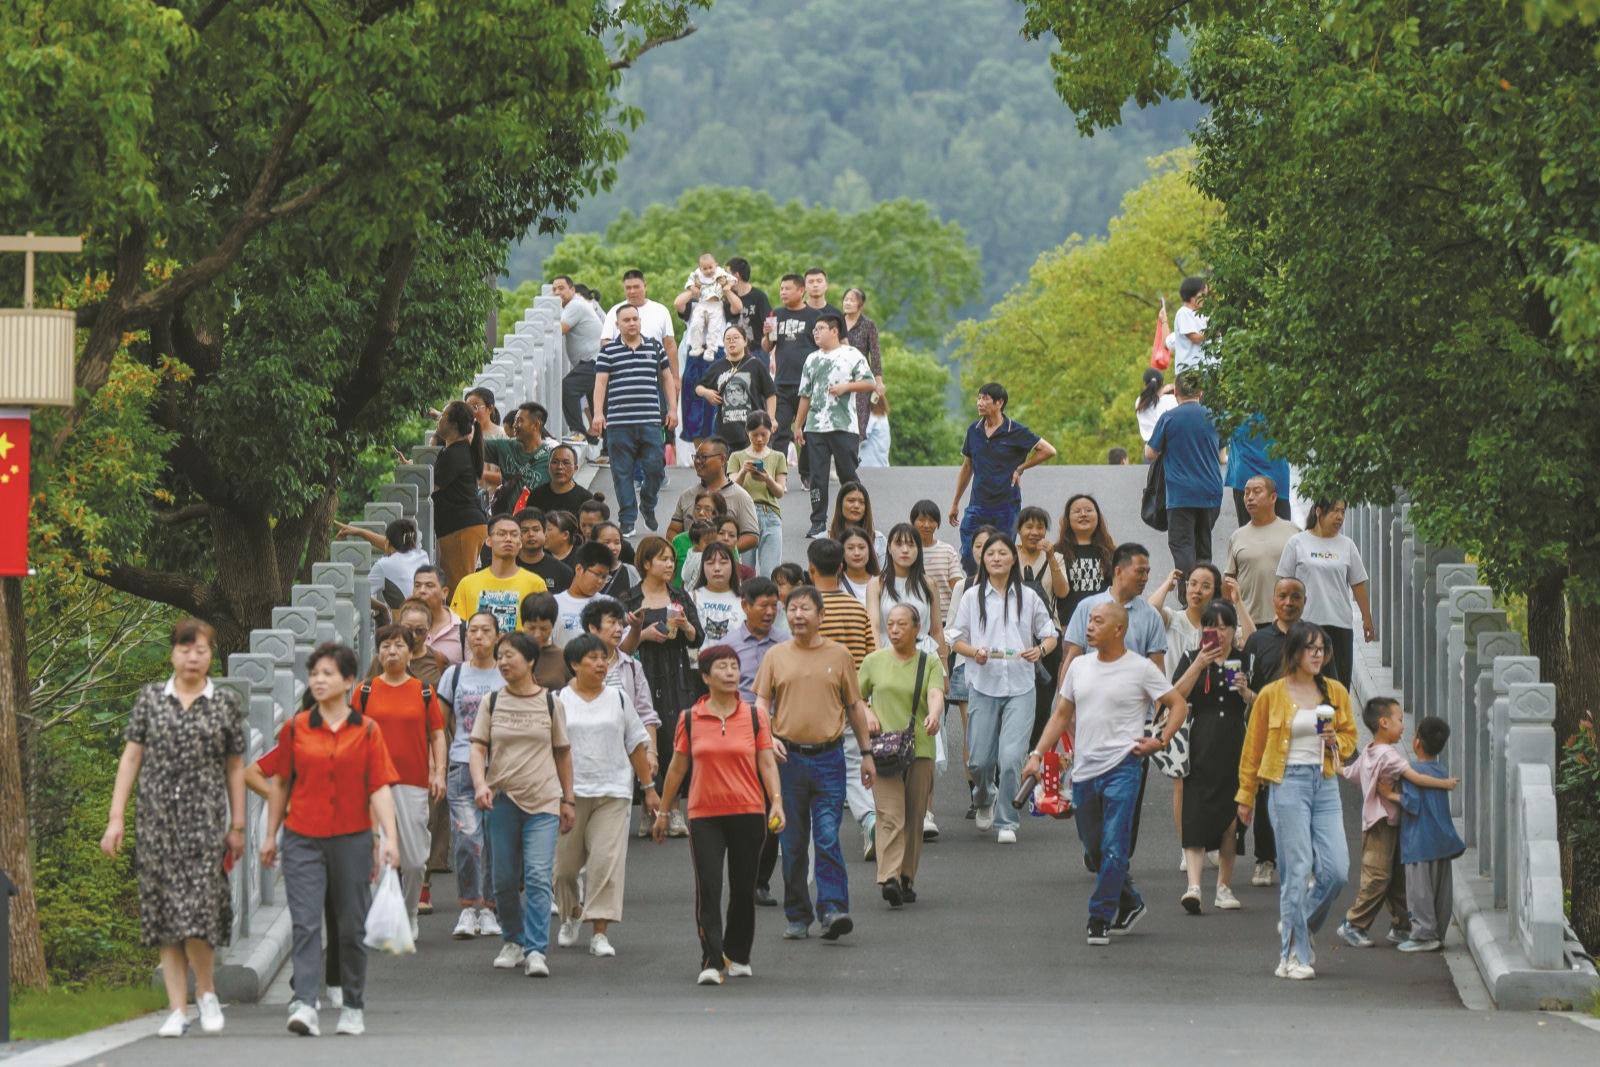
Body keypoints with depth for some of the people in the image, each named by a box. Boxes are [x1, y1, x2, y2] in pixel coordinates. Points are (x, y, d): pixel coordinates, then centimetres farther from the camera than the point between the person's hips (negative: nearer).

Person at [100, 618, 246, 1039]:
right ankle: (177, 1009, 6)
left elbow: (235, 768, 10)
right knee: (164, 910, 1)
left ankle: (206, 991, 9)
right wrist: (115, 818, 3)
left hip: (205, 819, -2)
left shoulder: (225, 704, 6)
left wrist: (237, 826, 7)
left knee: (198, 907, -13)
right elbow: (131, 757, 8)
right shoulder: (151, 698, 8)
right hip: (157, 817, 2)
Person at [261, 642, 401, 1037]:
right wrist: (271, 834, 15)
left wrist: (390, 837, -12)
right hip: (303, 840, 0)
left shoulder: (367, 731, 2)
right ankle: (304, 1004, -20)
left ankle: (353, 1007, 22)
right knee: (305, 924, -12)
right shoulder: (295, 729, 4)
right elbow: (280, 783, 12)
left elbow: (380, 788, -2)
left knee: (352, 927, 9)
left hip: (352, 839, 0)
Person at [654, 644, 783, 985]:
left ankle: (738, 956, 26)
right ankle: (711, 963, -13)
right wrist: (663, 812, 14)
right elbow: (677, 768, 11)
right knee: (708, 889, -10)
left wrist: (777, 802, -12)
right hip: (704, 815, -1)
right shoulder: (690, 719, 3)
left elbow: (767, 764, 2)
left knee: (743, 889, 9)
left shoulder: (755, 717, 3)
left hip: (748, 813, 1)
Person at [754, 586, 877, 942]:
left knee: (828, 838, -11)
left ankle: (833, 909, -14)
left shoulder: (838, 655, 7)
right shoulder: (776, 656, 7)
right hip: (788, 756, 1)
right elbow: (761, 702, 5)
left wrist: (866, 753, 12)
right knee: (793, 843, 5)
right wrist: (767, 737, -13)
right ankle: (797, 917, 11)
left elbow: (855, 706, 13)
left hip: (828, 756, -1)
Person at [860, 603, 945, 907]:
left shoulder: (930, 663, 7)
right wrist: (867, 715, 0)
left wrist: (934, 716, -32)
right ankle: (889, 879, -26)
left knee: (914, 819, 6)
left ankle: (906, 879, 17)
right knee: (890, 815, -14)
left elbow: (935, 694, -11)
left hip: (919, 749, 1)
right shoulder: (874, 662, 10)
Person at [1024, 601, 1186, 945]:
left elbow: (1178, 705, 3)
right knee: (1095, 850, 13)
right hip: (1084, 771, 6)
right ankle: (1129, 904, 30)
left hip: (1122, 766, -6)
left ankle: (1100, 917, -7)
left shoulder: (1141, 669, -3)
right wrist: (1037, 754, 8)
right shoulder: (1079, 666, 12)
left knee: (1113, 848, -12)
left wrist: (1161, 742, -9)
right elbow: (1061, 715, 17)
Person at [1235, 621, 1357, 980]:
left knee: (1336, 870, -5)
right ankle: (1294, 956, -1)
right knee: (1297, 869, -7)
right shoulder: (1272, 695, 1)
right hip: (1288, 783, -4)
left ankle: (1298, 927, 20)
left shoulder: (1335, 692, 10)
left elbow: (1350, 735, 21)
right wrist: (1245, 795, 9)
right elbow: (1252, 747, 7)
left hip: (1325, 784, 4)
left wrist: (1336, 741, -3)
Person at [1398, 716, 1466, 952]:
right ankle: (1438, 934, 16)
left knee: (1419, 889, -2)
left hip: (1420, 843, -8)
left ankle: (1424, 935, -3)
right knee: (1440, 890, 11)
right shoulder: (1442, 772, 9)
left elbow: (1412, 805, -19)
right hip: (1442, 842, 8)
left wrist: (1396, 797, -4)